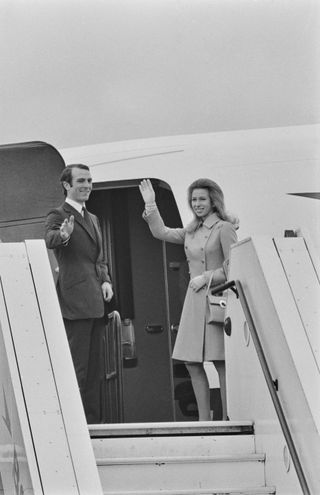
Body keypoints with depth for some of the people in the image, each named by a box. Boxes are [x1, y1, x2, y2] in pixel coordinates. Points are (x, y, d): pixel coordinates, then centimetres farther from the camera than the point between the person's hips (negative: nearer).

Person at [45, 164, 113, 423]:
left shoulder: (93, 219, 20)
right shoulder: (58, 215, -5)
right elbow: (49, 239, -26)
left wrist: (106, 281, 6)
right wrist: (63, 235, -48)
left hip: (96, 303, 8)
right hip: (75, 302, -8)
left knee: (94, 368, 13)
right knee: (77, 369, -7)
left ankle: (94, 421, 21)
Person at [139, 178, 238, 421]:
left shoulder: (224, 228, -5)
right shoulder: (191, 231, 16)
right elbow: (162, 232, 22)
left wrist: (206, 277, -12)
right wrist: (150, 204, 17)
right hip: (194, 301, 7)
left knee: (222, 363, -5)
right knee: (192, 363, 6)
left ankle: (227, 421, 2)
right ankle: (204, 421, 14)